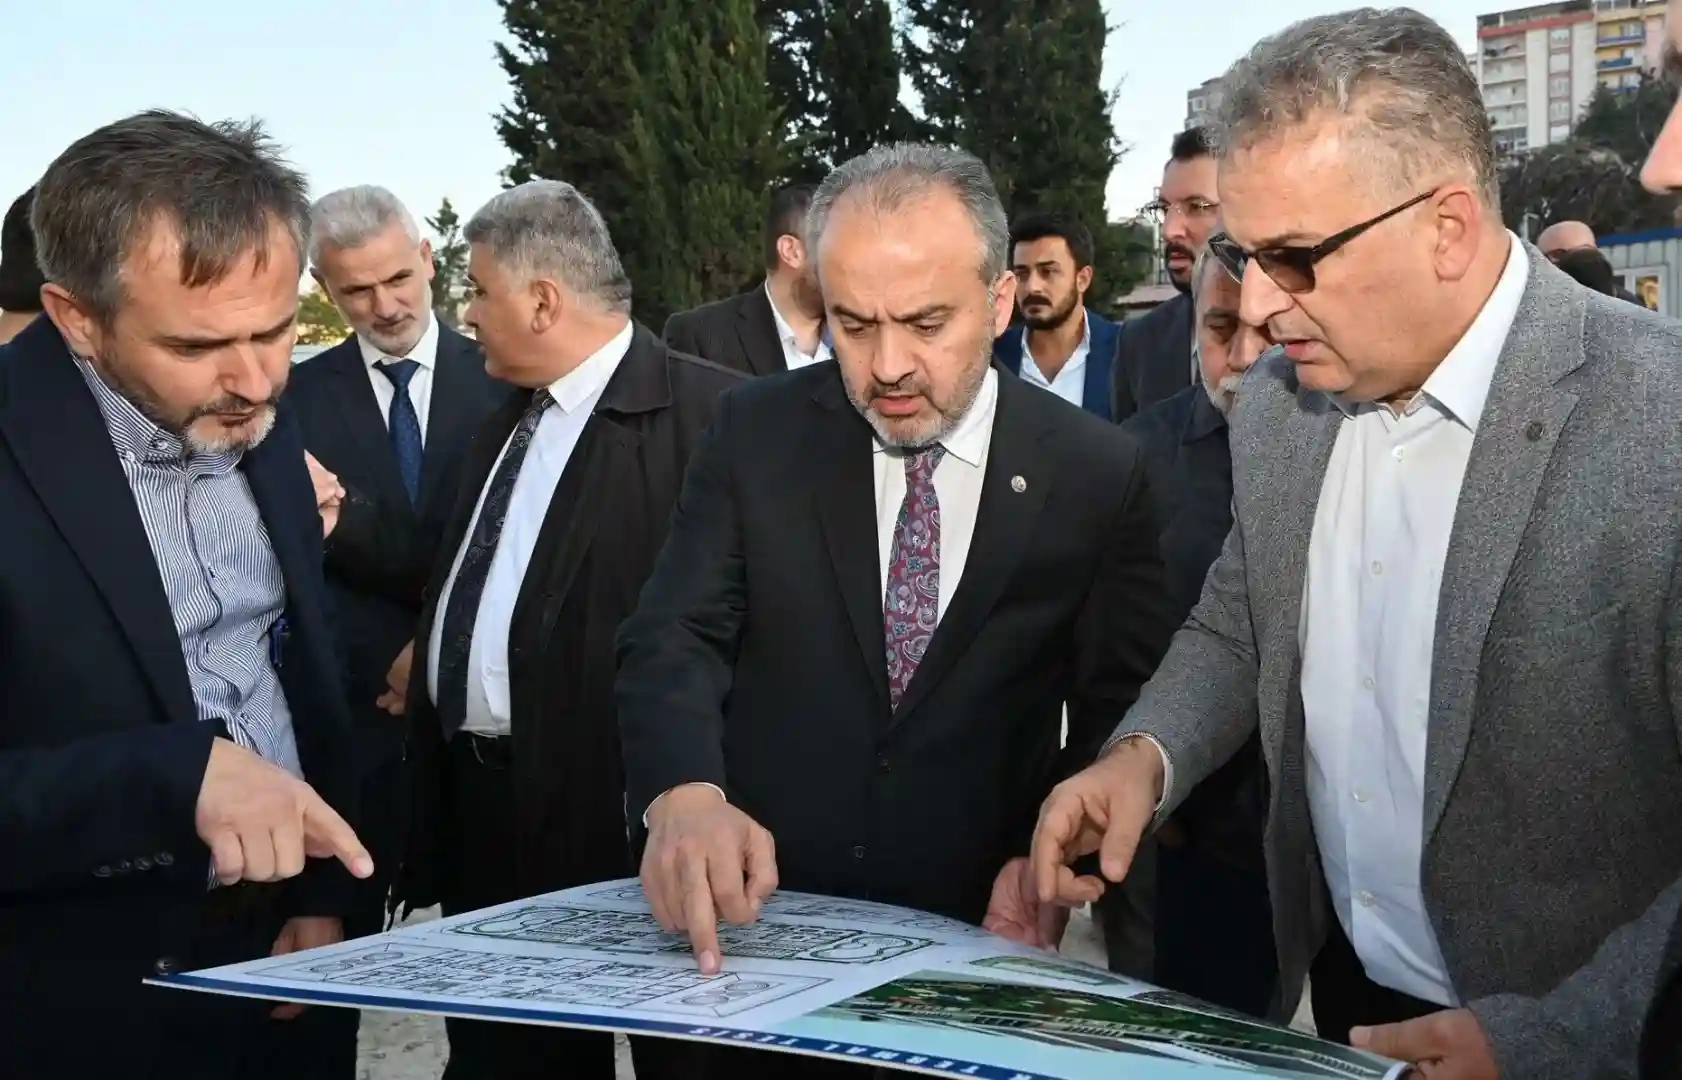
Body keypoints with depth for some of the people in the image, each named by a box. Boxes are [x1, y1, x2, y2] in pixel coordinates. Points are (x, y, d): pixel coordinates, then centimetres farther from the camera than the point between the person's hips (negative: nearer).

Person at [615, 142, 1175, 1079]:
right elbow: (676, 637, -10)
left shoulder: (1098, 473, -5)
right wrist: (684, 793, -30)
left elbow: (1120, 710, 0)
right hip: (754, 917, 1)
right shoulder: (758, 432, -3)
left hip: (973, 939, 0)